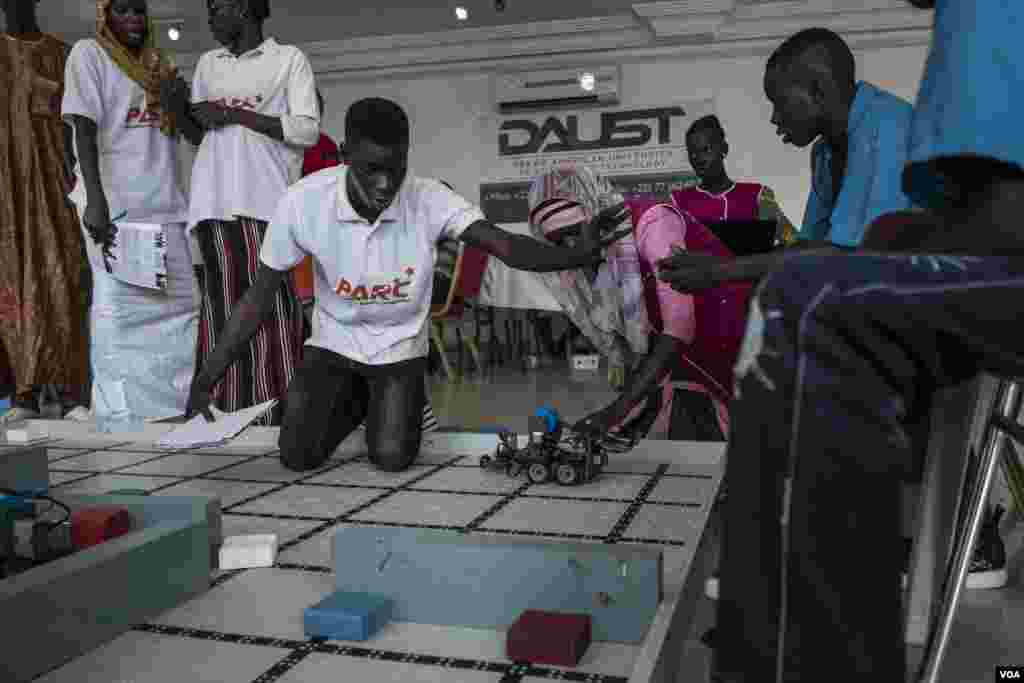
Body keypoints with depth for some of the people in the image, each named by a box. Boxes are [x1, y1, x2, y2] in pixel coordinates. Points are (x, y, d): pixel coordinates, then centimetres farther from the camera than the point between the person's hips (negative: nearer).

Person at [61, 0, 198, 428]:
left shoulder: (158, 63, 18)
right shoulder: (89, 54, 1)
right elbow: (85, 130, -10)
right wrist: (95, 199, -19)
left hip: (164, 202, 7)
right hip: (116, 205, -6)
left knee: (180, 302, 7)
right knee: (119, 305, -5)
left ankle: (172, 402, 18)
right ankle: (121, 416, 0)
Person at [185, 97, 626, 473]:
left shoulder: (430, 200, -24)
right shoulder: (303, 202, -24)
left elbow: (507, 247, -31)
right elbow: (260, 297, -14)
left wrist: (577, 255, -51)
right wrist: (207, 378, -18)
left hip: (400, 346, -1)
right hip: (334, 340, 1)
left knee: (392, 458, -16)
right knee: (298, 456, -10)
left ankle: (403, 404, 21)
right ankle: (354, 401, 23)